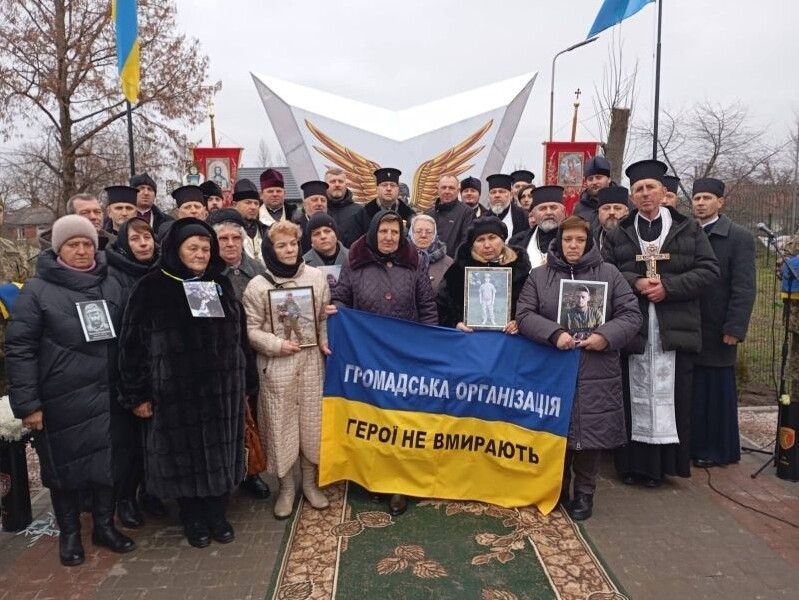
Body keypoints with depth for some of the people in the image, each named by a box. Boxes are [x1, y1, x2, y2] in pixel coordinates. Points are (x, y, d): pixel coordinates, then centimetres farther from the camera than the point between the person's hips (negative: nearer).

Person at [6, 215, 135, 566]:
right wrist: (26, 403, -11)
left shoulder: (111, 286, 5)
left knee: (108, 460, 8)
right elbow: (19, 349, -7)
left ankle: (105, 525, 29)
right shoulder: (37, 290, -6)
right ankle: (69, 533, 31)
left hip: (104, 396, 3)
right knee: (64, 465, 12)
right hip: (58, 401, -2)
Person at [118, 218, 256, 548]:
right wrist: (136, 394, -7)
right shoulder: (151, 288, -4)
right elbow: (132, 344, -5)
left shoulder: (221, 284, 8)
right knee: (184, 453, 9)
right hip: (176, 391, -3)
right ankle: (192, 517, 29)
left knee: (220, 451, 11)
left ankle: (217, 514, 30)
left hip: (222, 388, 3)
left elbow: (240, 336, 10)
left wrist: (247, 383, 8)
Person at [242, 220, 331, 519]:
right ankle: (286, 487, 24)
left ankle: (310, 481, 29)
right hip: (276, 366, -2)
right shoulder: (258, 285, -4)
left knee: (312, 421, 10)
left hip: (311, 361, 2)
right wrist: (276, 344, -15)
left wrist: (324, 341, -3)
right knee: (280, 425, 6)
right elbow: (251, 328, -3)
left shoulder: (316, 277, 3)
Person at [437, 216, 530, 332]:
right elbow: (442, 301, 3)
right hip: (468, 333, 1)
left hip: (506, 334, 0)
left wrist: (519, 322, -13)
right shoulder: (462, 265, 3)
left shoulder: (519, 264, 5)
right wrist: (456, 322, -13)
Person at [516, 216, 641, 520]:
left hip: (596, 373, 0)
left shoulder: (609, 273, 6)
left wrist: (606, 335, -14)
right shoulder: (539, 275, 7)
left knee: (591, 430, 4)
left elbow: (631, 314, 2)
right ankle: (557, 488, 28)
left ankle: (584, 492, 23)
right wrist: (554, 333, -16)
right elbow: (524, 314, -2)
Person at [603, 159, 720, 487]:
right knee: (635, 398, 4)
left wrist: (668, 286, -11)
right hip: (631, 330, 1)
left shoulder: (689, 229, 9)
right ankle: (633, 462, 14)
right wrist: (635, 283, -14)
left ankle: (663, 463, 15)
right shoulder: (617, 235, 11)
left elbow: (710, 271, 1)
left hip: (675, 330, 0)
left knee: (668, 397, 3)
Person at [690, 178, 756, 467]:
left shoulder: (739, 237, -2)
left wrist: (734, 328, -14)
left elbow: (744, 288, -8)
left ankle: (717, 449, 17)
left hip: (716, 331, -3)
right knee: (689, 391, 7)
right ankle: (690, 443, 20)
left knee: (717, 391, 5)